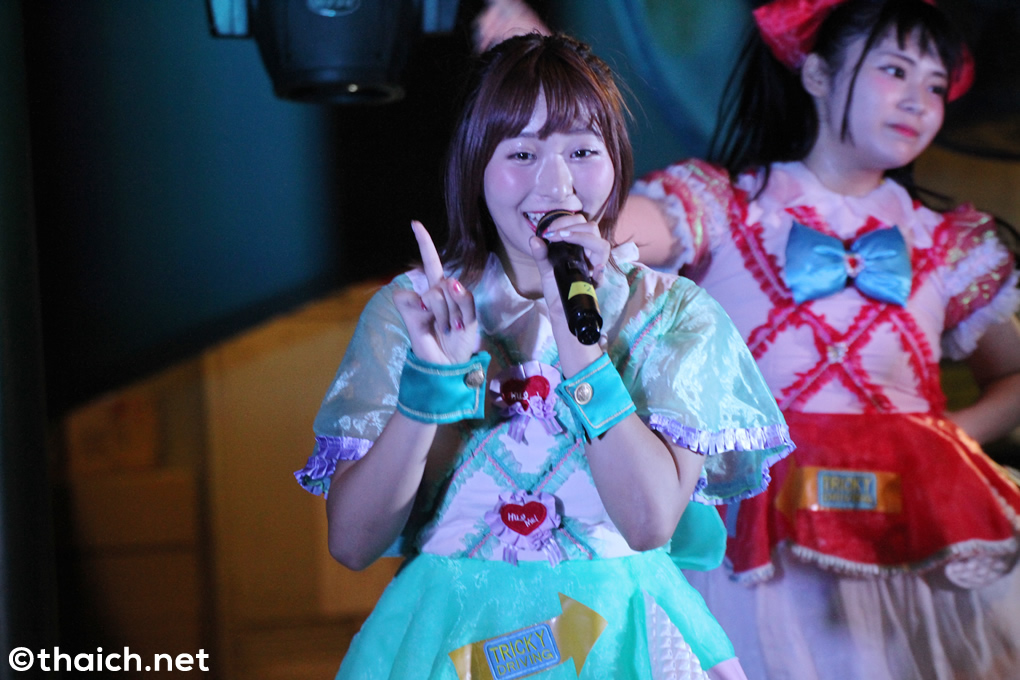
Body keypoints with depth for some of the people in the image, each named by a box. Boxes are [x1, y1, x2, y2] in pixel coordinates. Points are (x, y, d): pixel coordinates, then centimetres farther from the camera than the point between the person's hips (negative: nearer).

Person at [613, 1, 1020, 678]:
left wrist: (959, 433, 2)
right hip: (761, 543, -2)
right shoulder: (723, 206, 5)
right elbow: (614, 227, -15)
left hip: (916, 540, 3)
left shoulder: (950, 245, 15)